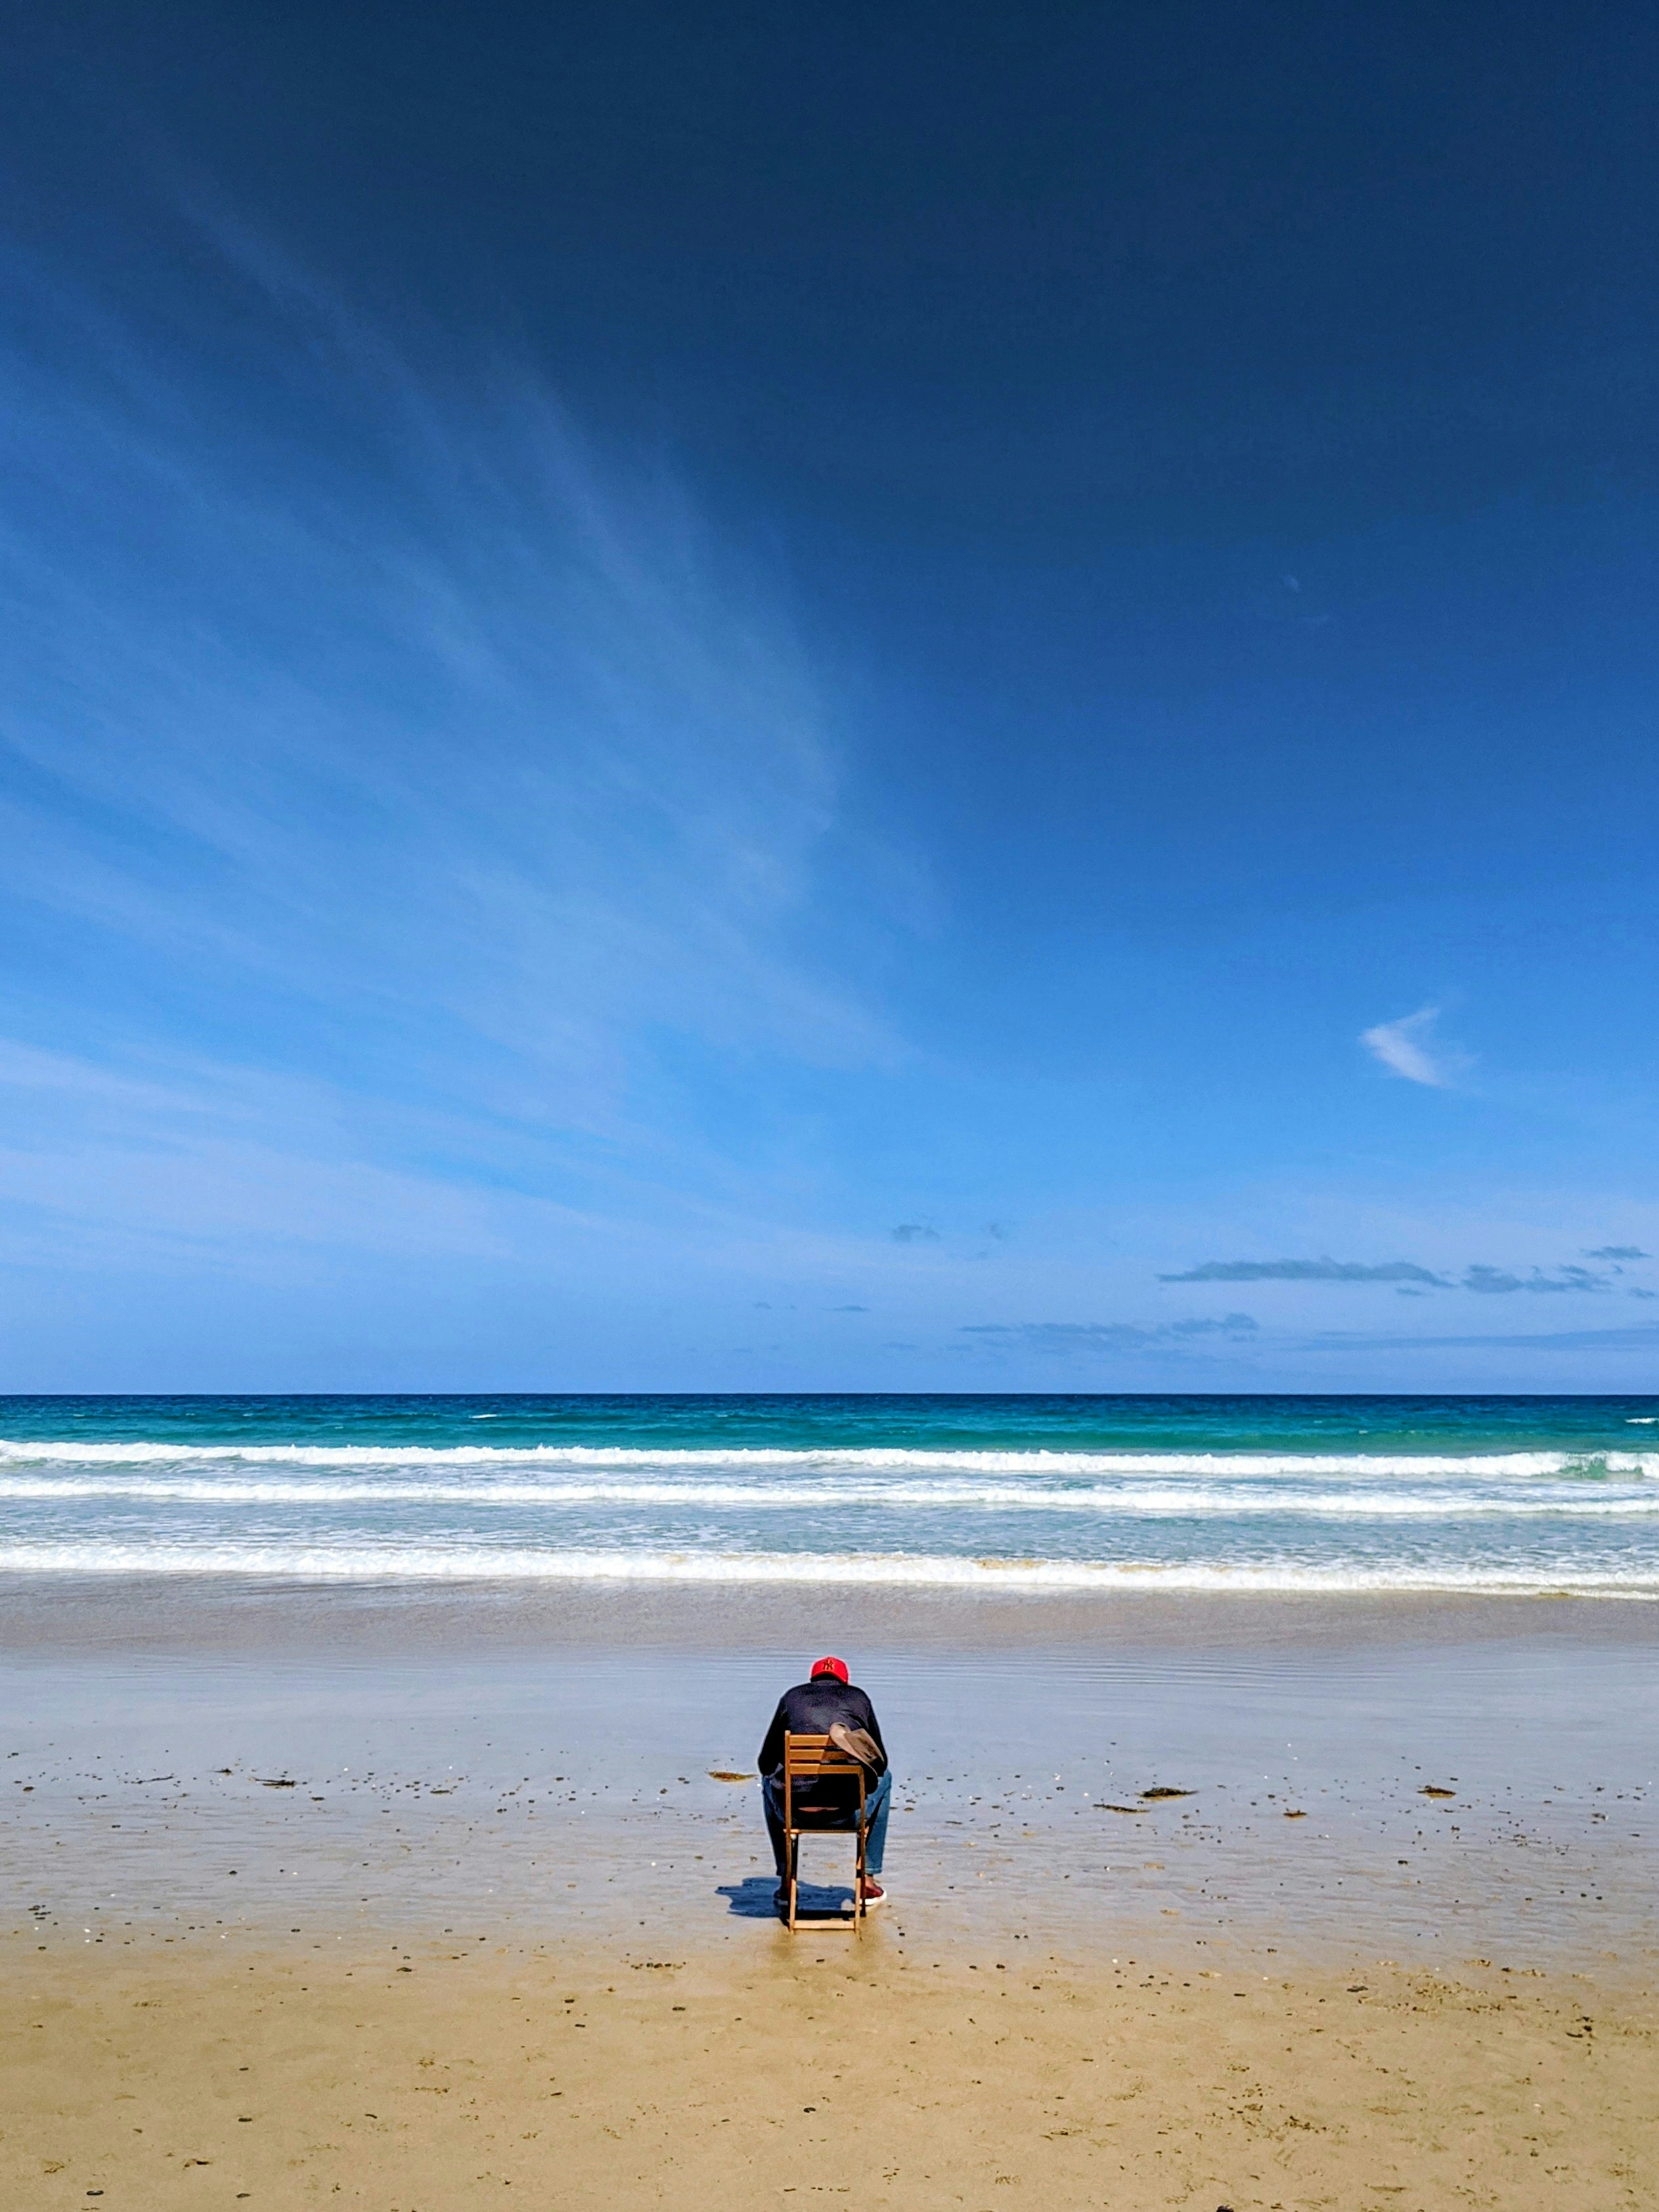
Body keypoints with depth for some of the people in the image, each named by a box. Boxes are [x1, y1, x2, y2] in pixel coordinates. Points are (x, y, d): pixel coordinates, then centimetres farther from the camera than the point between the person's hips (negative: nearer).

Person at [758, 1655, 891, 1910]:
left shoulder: (791, 1697, 16)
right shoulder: (858, 1697, 14)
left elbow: (765, 1763, 19)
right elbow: (880, 1762, 18)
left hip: (793, 1809, 1)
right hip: (848, 1811, -1)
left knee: (768, 1781, 37)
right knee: (883, 1780, 34)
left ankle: (786, 1882, 36)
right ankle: (868, 1881, 33)